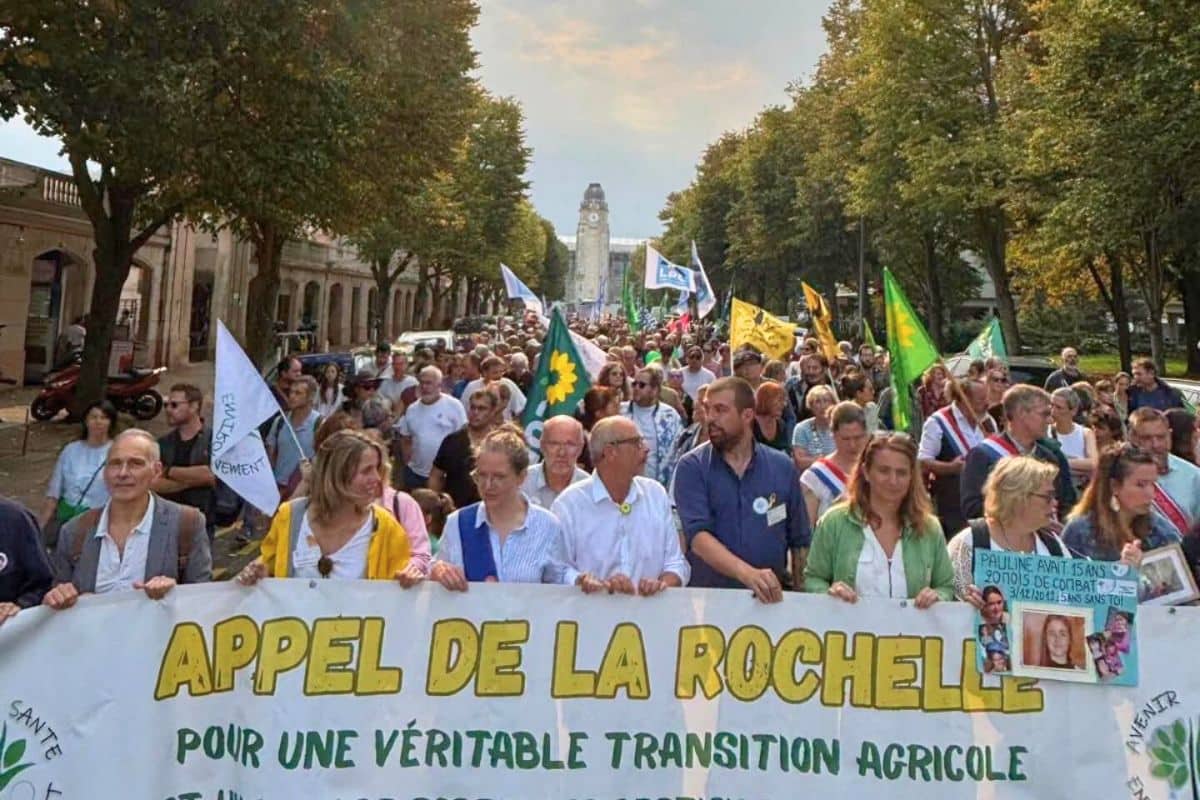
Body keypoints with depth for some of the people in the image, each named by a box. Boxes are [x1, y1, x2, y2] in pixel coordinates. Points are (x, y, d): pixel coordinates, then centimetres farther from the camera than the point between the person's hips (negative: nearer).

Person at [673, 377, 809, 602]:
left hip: (770, 597, 2)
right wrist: (747, 573, -26)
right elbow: (698, 536, -13)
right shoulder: (691, 467, -2)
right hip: (706, 595, -1)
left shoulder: (782, 467, 7)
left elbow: (799, 541, 13)